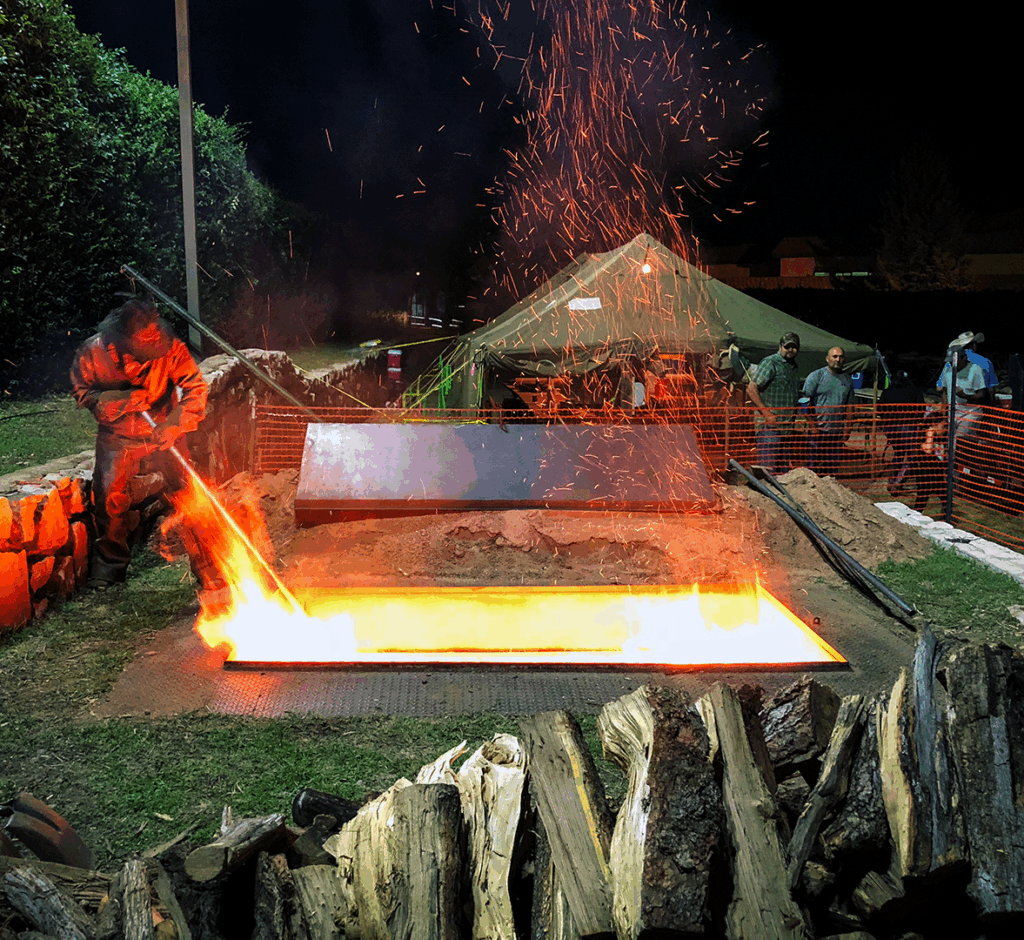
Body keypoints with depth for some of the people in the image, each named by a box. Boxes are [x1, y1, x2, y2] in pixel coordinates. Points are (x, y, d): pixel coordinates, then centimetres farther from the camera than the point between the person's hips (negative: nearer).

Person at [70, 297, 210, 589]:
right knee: (109, 496, -11)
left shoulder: (171, 349, -18)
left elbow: (195, 388, -18)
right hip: (117, 437, 0)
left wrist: (174, 425, -32)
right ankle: (109, 565, 13)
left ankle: (206, 567, 1)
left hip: (162, 432, 0)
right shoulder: (93, 352, -16)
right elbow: (83, 393, -6)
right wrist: (124, 400, -23)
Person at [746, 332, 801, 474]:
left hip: (786, 425, 8)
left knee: (783, 469, 10)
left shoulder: (793, 366, 18)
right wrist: (767, 414, -17)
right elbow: (751, 389, -14)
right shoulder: (770, 363, -6)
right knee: (769, 468, -11)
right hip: (769, 425, -8)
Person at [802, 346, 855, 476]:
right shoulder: (816, 376, -2)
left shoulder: (847, 380, 12)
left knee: (833, 465, 7)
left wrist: (846, 427, 9)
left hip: (837, 431, 4)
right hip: (819, 429, -4)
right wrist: (812, 425, -11)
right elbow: (807, 402, -5)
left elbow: (848, 406, 16)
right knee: (816, 463, -2)